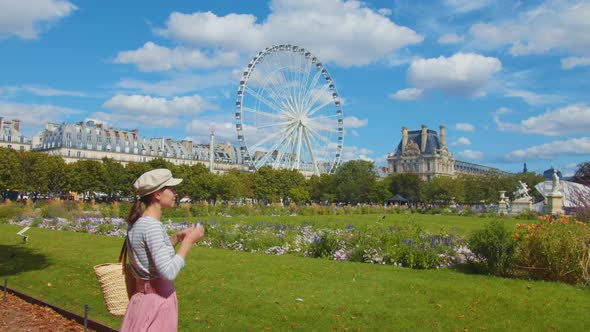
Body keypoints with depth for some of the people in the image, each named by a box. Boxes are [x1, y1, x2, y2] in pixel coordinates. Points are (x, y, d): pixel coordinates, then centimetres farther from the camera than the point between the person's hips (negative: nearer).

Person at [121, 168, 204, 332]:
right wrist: (188, 241, -18)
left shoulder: (138, 222, 5)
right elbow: (168, 272, -27)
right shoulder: (152, 226, -22)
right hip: (157, 299, -9)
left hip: (146, 295, 9)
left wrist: (177, 238, 11)